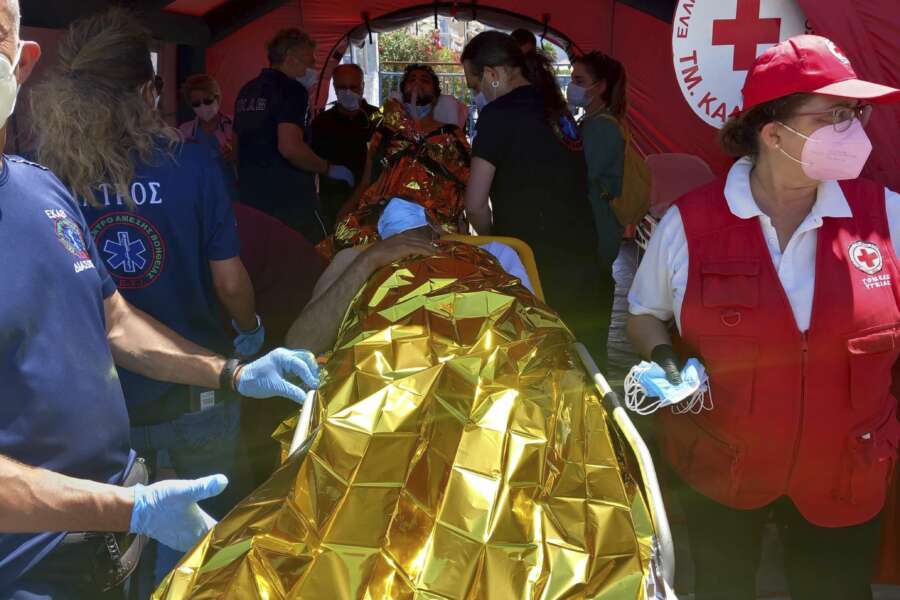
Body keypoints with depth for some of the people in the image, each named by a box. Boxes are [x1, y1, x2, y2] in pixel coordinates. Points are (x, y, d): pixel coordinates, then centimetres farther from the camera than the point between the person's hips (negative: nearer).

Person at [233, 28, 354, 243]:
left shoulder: (247, 91, 13)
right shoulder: (292, 90, -12)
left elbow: (237, 143, 23)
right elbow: (290, 147, -25)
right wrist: (330, 169, -12)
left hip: (250, 197, 8)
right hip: (290, 202, -8)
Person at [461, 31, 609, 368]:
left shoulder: (500, 113, -8)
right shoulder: (557, 110, 13)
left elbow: (475, 205, -10)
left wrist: (493, 240, 9)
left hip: (535, 270, -7)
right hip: (584, 264, 7)